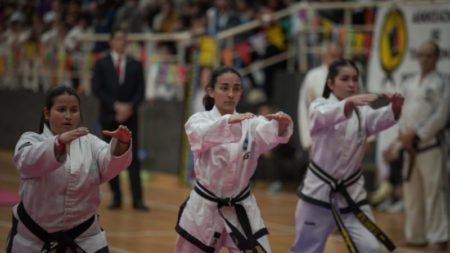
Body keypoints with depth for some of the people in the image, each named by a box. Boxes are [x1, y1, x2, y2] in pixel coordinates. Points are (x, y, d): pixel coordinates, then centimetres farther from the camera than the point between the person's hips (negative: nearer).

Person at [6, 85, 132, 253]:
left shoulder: (89, 142, 2)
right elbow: (29, 161, -29)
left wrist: (122, 143, -40)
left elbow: (110, 164, -18)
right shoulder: (31, 140, -5)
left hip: (84, 235, 1)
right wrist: (60, 141, -48)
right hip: (33, 238, -1)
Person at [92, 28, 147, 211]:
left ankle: (137, 199, -9)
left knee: (133, 157, -6)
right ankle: (116, 197, 9)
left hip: (129, 116, 0)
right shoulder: (102, 64, 4)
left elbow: (140, 91, 3)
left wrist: (130, 107, -14)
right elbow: (97, 89, -5)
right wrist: (116, 106, -15)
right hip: (109, 117, 0)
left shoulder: (135, 65, 7)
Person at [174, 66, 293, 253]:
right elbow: (203, 135, -31)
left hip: (241, 209, 1)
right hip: (204, 207, -1)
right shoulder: (199, 120, -6)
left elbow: (269, 134, -24)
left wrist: (281, 125, -49)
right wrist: (229, 120, -52)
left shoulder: (249, 123, -2)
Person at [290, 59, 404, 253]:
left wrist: (395, 108, -45)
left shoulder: (361, 110, 2)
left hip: (351, 191, 3)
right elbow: (326, 117, -33)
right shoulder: (320, 107, -7)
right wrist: (350, 102, -55)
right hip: (320, 190, -3)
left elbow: (377, 120, -21)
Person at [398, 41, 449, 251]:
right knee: (412, 192, 12)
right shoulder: (409, 83, 13)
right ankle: (415, 234, 22)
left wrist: (417, 134, -14)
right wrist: (404, 134, -4)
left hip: (431, 145, -7)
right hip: (410, 146, 7)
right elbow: (401, 111, 12)